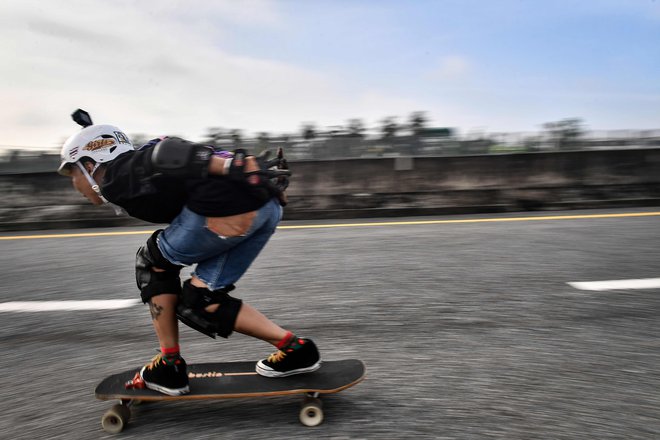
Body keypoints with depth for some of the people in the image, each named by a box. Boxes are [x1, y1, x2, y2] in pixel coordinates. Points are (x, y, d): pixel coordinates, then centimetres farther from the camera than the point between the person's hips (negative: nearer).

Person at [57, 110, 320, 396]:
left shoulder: (116, 177, 8)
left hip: (228, 204, -8)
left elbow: (167, 154, -8)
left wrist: (231, 166, -21)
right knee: (199, 302, 15)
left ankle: (169, 366, 21)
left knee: (153, 263, 16)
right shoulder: (140, 171, 32)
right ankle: (294, 349, 13)